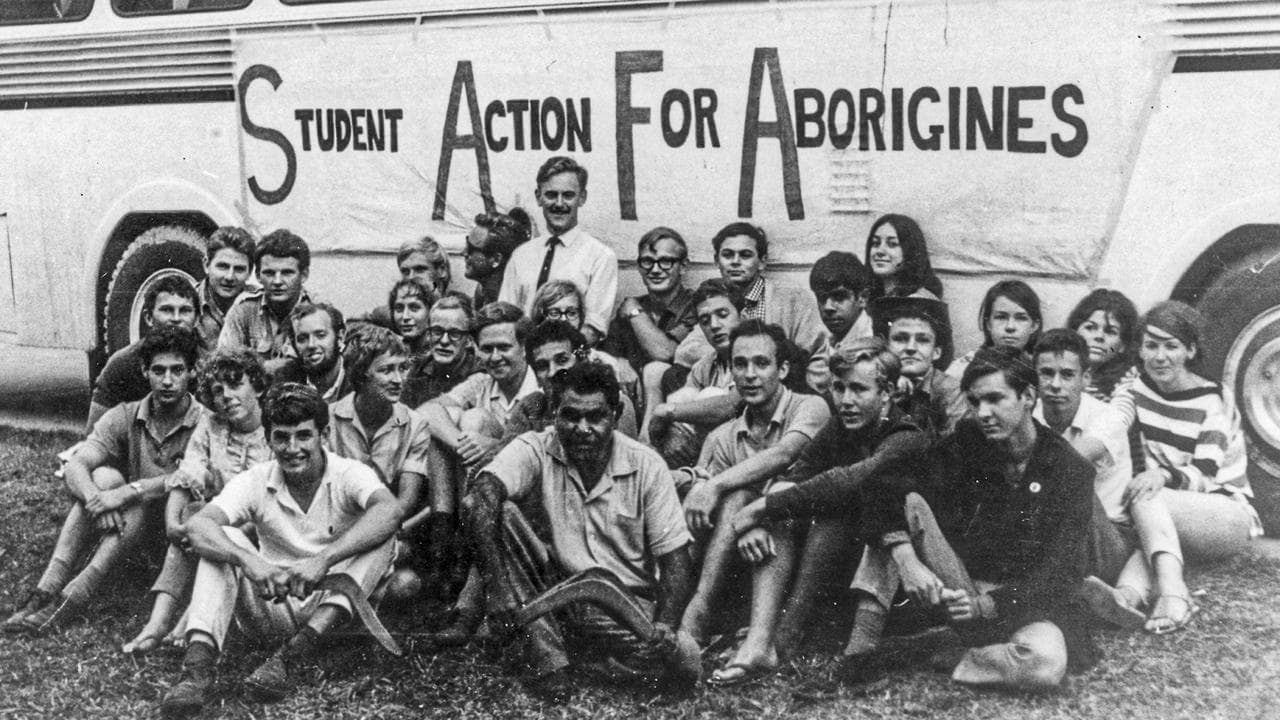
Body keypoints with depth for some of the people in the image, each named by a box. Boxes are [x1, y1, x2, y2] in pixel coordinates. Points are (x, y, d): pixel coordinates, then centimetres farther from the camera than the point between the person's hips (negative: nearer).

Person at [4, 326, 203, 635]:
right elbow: (74, 467, -13)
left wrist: (127, 492, -37)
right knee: (104, 477, -24)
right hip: (122, 528, 3)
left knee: (146, 498, -32)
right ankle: (47, 589, -35)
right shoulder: (124, 418, 0)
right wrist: (96, 499, -35)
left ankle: (75, 596, -41)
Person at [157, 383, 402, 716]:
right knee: (222, 539, -18)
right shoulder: (254, 481, -5)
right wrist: (248, 560, -41)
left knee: (381, 536, -26)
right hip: (273, 606, 2)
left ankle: (299, 649, -38)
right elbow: (196, 525, -21)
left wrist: (324, 560, -46)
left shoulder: (349, 474, -11)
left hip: (331, 604, -2)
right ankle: (199, 660, -36)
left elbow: (389, 511, -33)